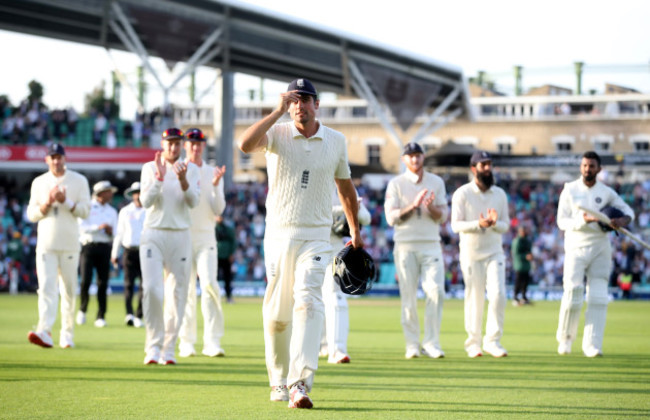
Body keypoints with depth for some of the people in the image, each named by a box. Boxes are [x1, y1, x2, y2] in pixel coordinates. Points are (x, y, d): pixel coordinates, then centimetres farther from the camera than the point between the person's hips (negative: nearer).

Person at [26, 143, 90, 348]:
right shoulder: (39, 182, 12)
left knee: (68, 290, 2)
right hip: (46, 244, 1)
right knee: (46, 287, -13)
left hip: (70, 244, -1)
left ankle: (67, 334, 11)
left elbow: (85, 210, -1)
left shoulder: (79, 181, 6)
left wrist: (65, 201, -15)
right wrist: (47, 204, -10)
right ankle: (44, 331, -25)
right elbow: (31, 214, 8)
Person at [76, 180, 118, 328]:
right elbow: (81, 227, -7)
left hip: (104, 248, 3)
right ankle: (82, 310, 10)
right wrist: (98, 227, -18)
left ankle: (101, 316, 1)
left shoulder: (112, 211, 18)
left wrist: (111, 232, -8)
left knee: (103, 283, -3)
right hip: (88, 246, -3)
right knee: (85, 281, -12)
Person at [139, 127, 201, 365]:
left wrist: (183, 180, -24)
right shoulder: (149, 168, 6)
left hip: (180, 236, 1)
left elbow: (193, 201, -7)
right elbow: (146, 201, -6)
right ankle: (153, 346, -7)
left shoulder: (191, 170, 7)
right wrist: (159, 176, -18)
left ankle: (169, 348, 7)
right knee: (152, 290, -14)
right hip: (153, 235, -1)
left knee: (177, 293, 0)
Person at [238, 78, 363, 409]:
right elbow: (245, 144, -24)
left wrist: (355, 230, 26)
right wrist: (278, 112, -23)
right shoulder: (277, 134, -1)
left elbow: (345, 186, 20)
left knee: (308, 302, -18)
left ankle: (300, 384, -28)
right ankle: (278, 381, 23)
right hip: (279, 234, 0)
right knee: (276, 313, 5)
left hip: (316, 238, 0)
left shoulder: (336, 141, 6)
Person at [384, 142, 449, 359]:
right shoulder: (396, 184, 5)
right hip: (406, 245, -1)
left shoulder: (436, 182, 12)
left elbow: (443, 217, 9)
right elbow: (391, 217, -4)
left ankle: (431, 343, -9)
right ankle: (412, 345, 4)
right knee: (408, 296, -2)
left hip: (431, 245, 1)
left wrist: (431, 207, -12)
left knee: (436, 291, -12)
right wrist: (414, 206, -16)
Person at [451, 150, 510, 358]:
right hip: (471, 253, -3)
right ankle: (473, 343, 11)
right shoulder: (462, 193, -2)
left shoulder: (499, 194, 9)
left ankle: (492, 341, -2)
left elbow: (505, 226, 9)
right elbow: (456, 225, -9)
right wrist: (478, 224, -25)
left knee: (498, 294, -11)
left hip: (494, 253, 3)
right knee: (475, 299, -1)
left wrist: (494, 223, -15)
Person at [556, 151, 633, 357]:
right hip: (576, 248, -2)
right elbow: (562, 221, -5)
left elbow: (627, 210, 14)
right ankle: (565, 338, 15)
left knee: (598, 298, -5)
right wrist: (583, 220, -22)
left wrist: (623, 220, -10)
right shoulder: (570, 190, 1)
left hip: (600, 249, 2)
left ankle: (592, 345, -5)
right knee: (573, 297, -8)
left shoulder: (607, 193, 6)